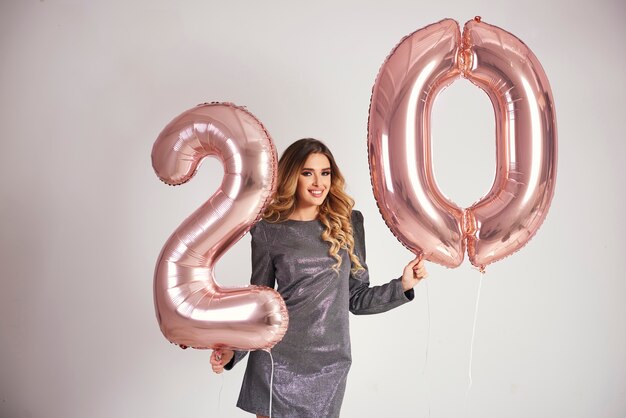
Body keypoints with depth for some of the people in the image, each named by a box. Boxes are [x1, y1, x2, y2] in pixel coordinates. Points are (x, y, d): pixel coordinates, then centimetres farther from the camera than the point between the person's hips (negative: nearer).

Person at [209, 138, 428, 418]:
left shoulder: (348, 223, 4)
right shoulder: (268, 230, -2)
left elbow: (356, 299, 7)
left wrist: (403, 285, -4)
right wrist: (233, 349, -6)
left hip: (330, 363, 2)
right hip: (277, 360, -1)